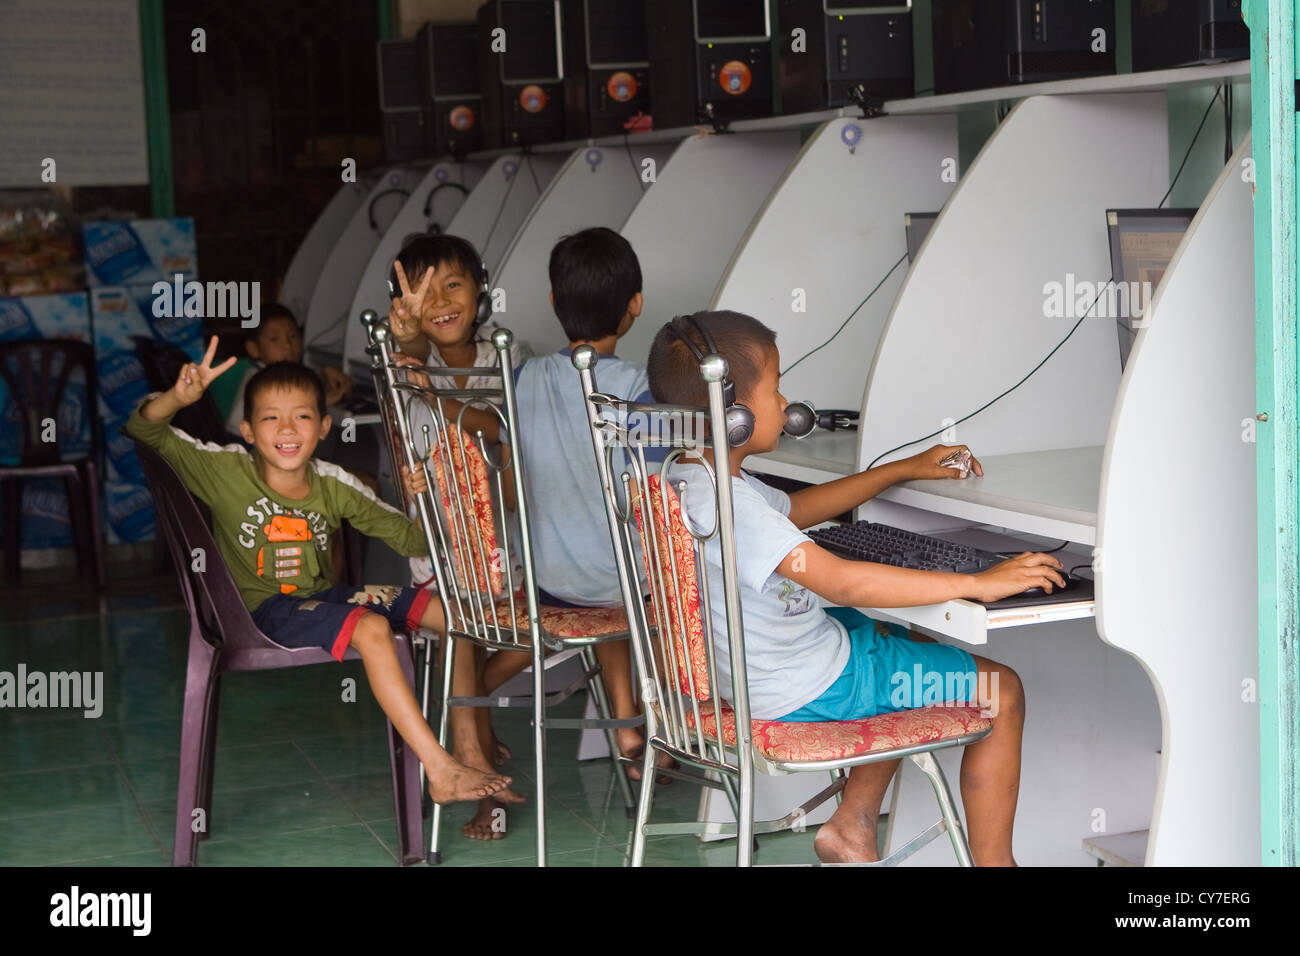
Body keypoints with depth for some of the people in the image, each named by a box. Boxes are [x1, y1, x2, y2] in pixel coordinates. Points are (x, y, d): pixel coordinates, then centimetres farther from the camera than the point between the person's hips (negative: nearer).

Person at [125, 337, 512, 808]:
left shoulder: (334, 484, 0)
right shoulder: (229, 472, -10)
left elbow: (413, 540, 4)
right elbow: (145, 430, -14)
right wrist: (178, 398, -35)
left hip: (325, 595, 6)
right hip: (267, 608, -6)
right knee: (371, 629, -33)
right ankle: (441, 772, -31)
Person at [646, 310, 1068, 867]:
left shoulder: (687, 480, 2)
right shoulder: (728, 504, -31)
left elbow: (795, 509, 19)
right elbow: (843, 582, -37)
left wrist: (904, 470, 19)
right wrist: (978, 584, -32)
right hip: (811, 689, -10)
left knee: (912, 644, 33)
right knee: (1002, 691, 1)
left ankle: (853, 825, 28)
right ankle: (992, 860, 12)